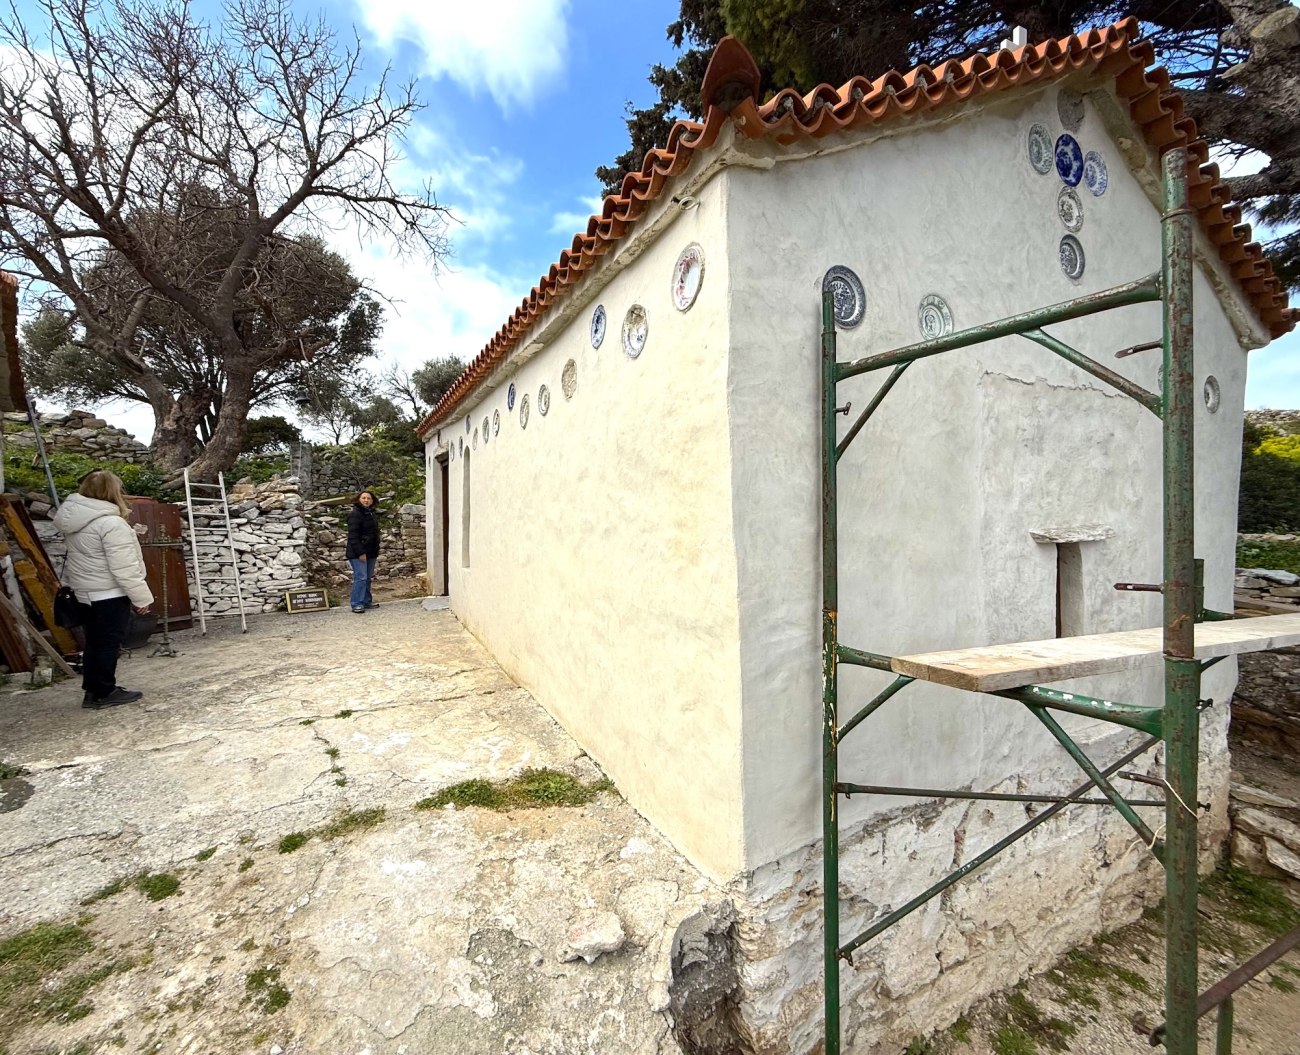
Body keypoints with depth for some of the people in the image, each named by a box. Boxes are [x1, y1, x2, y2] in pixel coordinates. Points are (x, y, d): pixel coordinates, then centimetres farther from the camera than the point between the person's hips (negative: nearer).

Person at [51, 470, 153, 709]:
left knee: (94, 642, 15)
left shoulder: (74, 520, 8)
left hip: (85, 592, 9)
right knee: (109, 643, 0)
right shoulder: (110, 523, -21)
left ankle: (93, 690, 23)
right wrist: (141, 597, -16)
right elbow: (124, 568, -22)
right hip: (109, 594, -9)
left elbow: (82, 559, 17)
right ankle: (104, 692, 7)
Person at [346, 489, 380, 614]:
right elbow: (353, 536, -18)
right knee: (360, 577, -10)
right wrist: (360, 552, -22)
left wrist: (376, 551, 19)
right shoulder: (355, 514, -11)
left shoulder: (370, 514, 17)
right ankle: (357, 604, -4)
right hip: (358, 553, -9)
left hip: (370, 553, 9)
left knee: (368, 578, 12)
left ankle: (367, 601, 20)